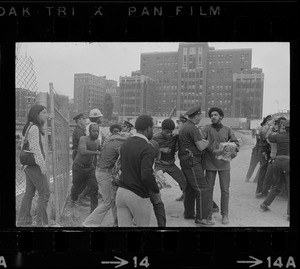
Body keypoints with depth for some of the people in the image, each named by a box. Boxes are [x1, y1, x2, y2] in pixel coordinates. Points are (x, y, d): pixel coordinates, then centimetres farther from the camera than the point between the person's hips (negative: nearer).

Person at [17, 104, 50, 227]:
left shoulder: (30, 127, 15)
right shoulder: (34, 128, -14)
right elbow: (35, 148, -20)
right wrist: (43, 165, -20)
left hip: (29, 165, 10)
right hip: (35, 165, -10)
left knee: (29, 193, 14)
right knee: (44, 193, -4)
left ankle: (23, 221, 22)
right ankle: (41, 222, 0)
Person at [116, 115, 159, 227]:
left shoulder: (125, 144, 7)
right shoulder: (147, 148, -18)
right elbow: (146, 175, -27)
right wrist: (156, 189, -11)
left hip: (121, 191, 6)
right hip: (138, 196, -6)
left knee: (123, 225, 11)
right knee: (144, 225, 17)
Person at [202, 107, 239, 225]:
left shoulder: (228, 130, 8)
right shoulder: (207, 129, 0)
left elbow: (235, 142, 5)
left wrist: (234, 152, -16)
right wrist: (213, 150, -26)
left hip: (224, 163, 1)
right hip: (210, 163, -1)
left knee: (225, 190, 4)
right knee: (209, 189, 6)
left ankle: (225, 214, 17)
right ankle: (208, 214, 19)